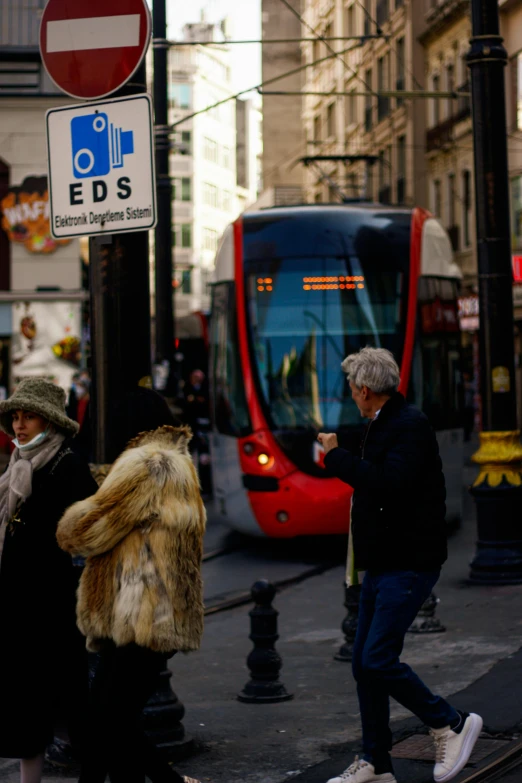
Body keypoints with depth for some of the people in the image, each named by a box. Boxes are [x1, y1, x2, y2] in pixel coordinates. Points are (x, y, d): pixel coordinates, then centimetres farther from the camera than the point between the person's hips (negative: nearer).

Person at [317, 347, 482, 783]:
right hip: (382, 565, 10)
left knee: (379, 660, -15)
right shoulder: (383, 425, 16)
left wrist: (336, 456, -21)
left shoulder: (410, 426, -15)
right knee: (365, 664, 8)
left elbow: (389, 483, -29)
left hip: (408, 566, -10)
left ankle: (452, 725, 2)